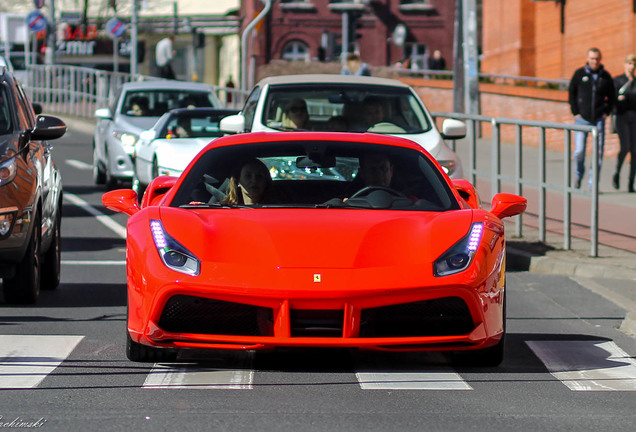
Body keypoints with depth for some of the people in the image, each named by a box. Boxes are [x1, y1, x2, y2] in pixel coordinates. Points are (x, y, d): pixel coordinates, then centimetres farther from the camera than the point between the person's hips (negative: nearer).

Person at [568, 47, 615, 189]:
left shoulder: (606, 76, 5)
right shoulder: (579, 74, 1)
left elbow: (611, 97, 15)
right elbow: (571, 94, 6)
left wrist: (606, 112, 3)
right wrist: (575, 113, -1)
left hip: (599, 120, 1)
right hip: (582, 119, -1)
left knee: (598, 152, -3)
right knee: (579, 151, -7)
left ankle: (593, 183, 4)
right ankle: (579, 174, 20)